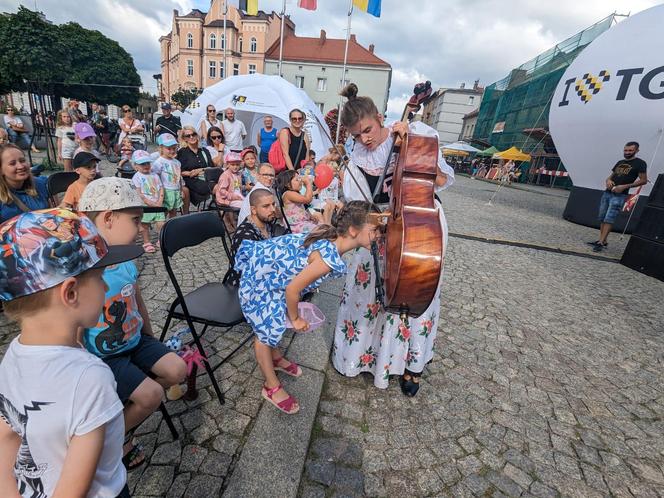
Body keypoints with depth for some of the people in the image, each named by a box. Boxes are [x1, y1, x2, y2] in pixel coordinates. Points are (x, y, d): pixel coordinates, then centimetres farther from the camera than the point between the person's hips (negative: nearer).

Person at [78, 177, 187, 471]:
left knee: (176, 370, 0)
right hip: (103, 357, -7)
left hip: (135, 341, 7)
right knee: (151, 394, -13)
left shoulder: (126, 261, -5)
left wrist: (152, 342, 16)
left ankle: (128, 409, 23)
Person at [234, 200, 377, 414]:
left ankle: (276, 358, 50)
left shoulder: (330, 234, -10)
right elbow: (292, 289, -27)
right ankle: (272, 388, 27)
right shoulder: (329, 259, -34)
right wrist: (296, 319, -8)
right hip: (260, 279, -8)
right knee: (266, 331, 7)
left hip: (266, 259, 9)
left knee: (272, 318, 26)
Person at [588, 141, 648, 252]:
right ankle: (603, 241, 8)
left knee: (609, 219, -13)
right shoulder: (620, 162, 19)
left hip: (619, 196, -7)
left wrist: (624, 186, -15)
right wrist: (608, 181, 0)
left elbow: (643, 180, -5)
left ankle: (601, 243, -15)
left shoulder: (640, 163, 0)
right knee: (602, 218, 4)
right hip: (607, 193, 7)